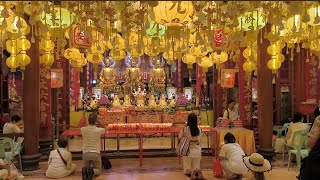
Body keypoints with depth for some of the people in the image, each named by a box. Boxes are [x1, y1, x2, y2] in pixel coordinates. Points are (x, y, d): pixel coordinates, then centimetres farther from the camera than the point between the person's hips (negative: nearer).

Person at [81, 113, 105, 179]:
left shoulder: (83, 130, -4)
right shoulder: (100, 130, -6)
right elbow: (104, 129, 20)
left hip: (86, 153, 2)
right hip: (96, 153, -1)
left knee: (86, 168, 26)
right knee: (98, 170, 18)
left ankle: (85, 170, -11)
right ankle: (92, 171, -18)